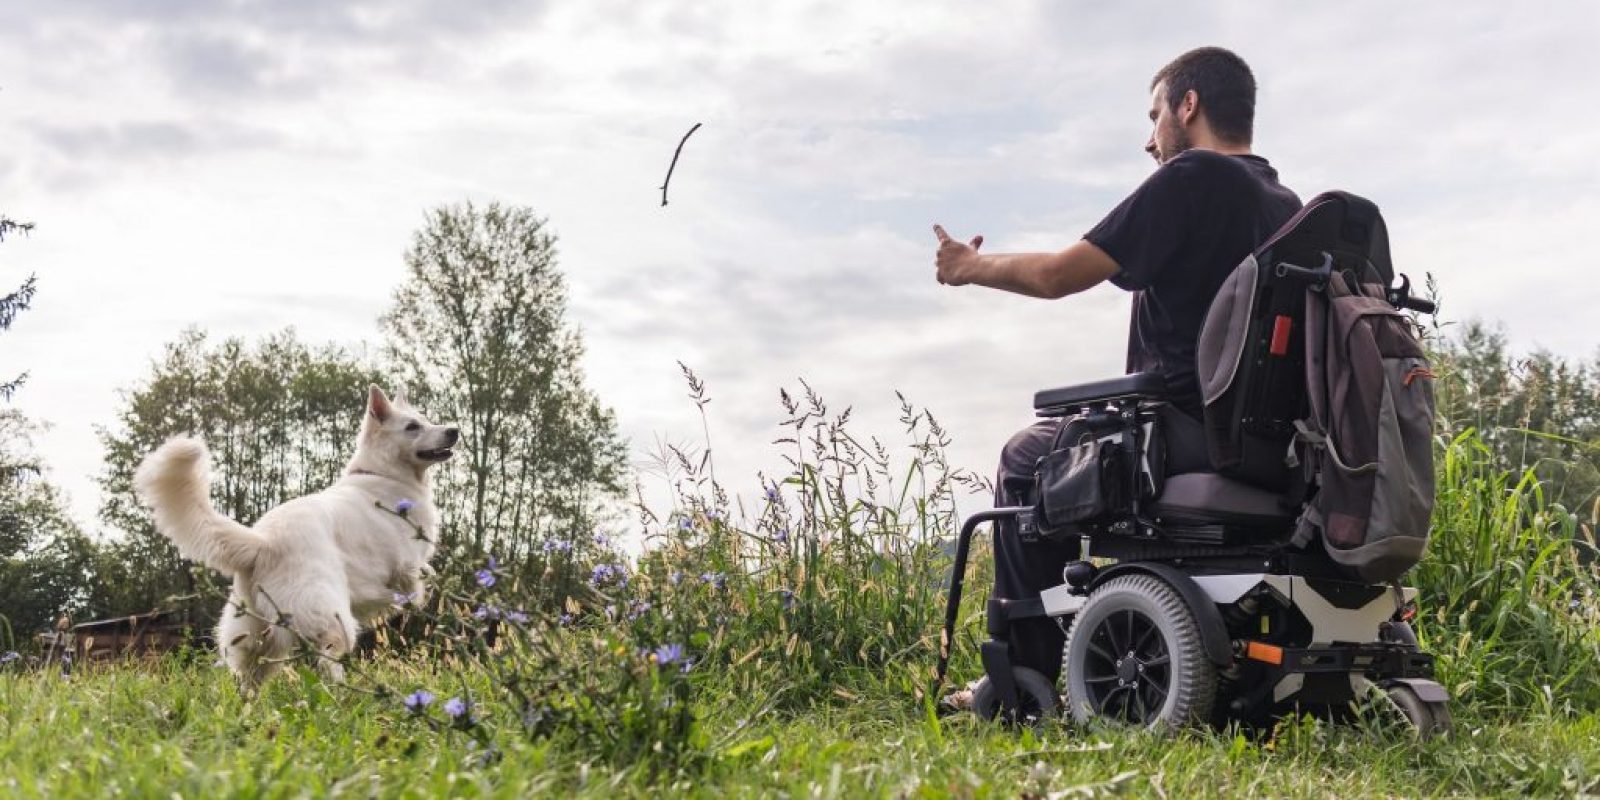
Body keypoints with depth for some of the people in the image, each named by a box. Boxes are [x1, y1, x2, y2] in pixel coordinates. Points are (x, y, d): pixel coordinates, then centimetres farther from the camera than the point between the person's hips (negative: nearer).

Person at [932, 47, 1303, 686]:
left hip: (1193, 429, -9)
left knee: (1027, 459, 11)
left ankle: (1023, 679, 10)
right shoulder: (1287, 204, 15)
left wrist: (970, 267, 7)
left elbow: (1058, 275, -9)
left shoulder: (1191, 177, -9)